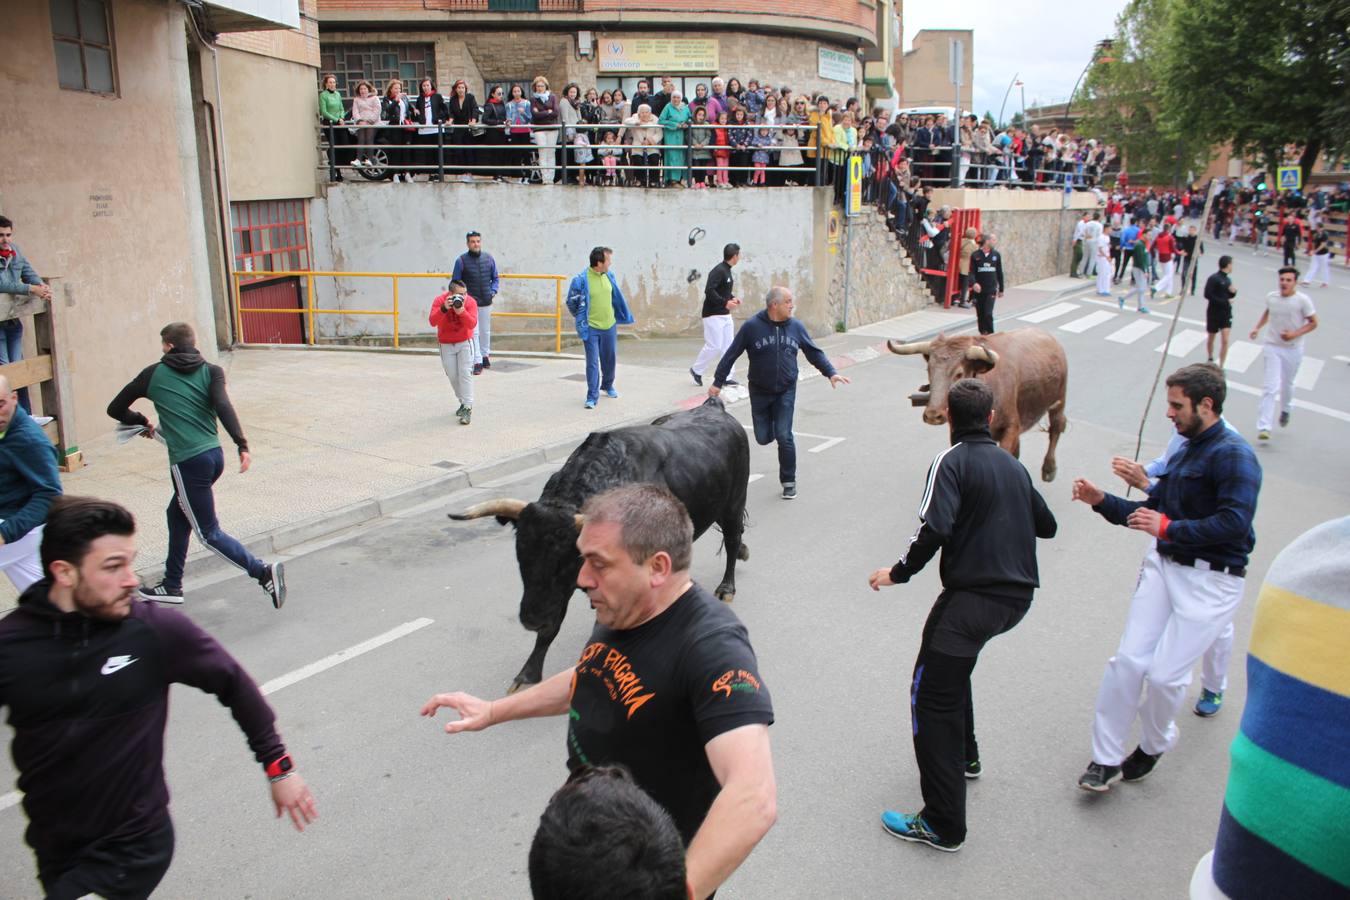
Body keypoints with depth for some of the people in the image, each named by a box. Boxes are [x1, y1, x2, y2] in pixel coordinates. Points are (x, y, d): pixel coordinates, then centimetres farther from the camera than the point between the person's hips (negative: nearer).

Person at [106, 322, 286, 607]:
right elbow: (223, 406, -11)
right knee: (178, 514, 24)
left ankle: (264, 572, -16)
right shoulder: (211, 372, 8)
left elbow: (116, 409, 13)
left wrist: (143, 422, 31)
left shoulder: (154, 373, 5)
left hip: (189, 462, -5)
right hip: (214, 455, 6)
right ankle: (172, 586, 34)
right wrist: (242, 445, -18)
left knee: (208, 533, 1)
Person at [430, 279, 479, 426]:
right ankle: (463, 402, 27)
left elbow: (472, 324, -26)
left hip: (465, 343, -1)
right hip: (446, 345, 1)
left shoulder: (470, 302, -16)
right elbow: (432, 321, -28)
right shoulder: (439, 301, -16)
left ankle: (467, 408, -11)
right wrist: (444, 308, -42)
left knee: (465, 374, -11)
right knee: (452, 376, 6)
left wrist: (461, 311, -41)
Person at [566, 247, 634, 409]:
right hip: (591, 329, -5)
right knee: (592, 362, -4)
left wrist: (624, 316, 17)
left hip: (610, 326, 6)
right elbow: (572, 303, -7)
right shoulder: (581, 280, -17)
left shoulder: (609, 276, 0)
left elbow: (616, 297, 15)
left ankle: (607, 386, 41)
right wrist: (582, 320, 1)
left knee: (610, 359, 18)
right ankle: (592, 396, 2)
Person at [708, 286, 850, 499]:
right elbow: (731, 355, -6)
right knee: (763, 438, 4)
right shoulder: (752, 326, -12)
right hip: (759, 392, -1)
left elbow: (814, 352, 7)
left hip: (786, 392, 1)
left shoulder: (796, 326, -2)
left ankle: (789, 482, 8)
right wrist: (718, 383, -4)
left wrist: (830, 372, -4)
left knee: (784, 436, -8)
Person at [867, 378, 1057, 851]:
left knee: (932, 697, -3)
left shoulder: (951, 461, -7)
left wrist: (897, 573, -8)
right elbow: (1047, 526, 24)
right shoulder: (1013, 464, 15)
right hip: (1018, 596, 9)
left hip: (972, 596, -8)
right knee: (954, 663, 31)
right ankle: (965, 756, 45)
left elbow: (934, 530, -22)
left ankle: (942, 824, -3)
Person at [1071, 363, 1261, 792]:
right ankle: (1105, 759, 7)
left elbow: (1234, 523, -25)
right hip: (1164, 565, 7)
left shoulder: (1233, 455, -13)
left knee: (1165, 674, -5)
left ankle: (1154, 745, 25)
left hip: (1210, 580, -7)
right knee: (1128, 660, -2)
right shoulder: (1184, 454, 15)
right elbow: (1149, 512, 19)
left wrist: (1170, 528, -21)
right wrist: (1101, 500, 6)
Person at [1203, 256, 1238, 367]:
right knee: (1210, 338, 14)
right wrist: (1224, 302, -21)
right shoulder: (1213, 278, -13)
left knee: (1225, 341, -7)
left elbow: (1229, 295, 19)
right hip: (1214, 313, -4)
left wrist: (1233, 292, -5)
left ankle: (1221, 366, -4)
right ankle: (1210, 359, 38)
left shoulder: (1228, 279, 7)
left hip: (1226, 313, 4)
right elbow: (1208, 295, -19)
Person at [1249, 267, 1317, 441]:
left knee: (1287, 384, 15)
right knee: (1270, 387, -9)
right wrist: (1258, 327, 9)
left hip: (1293, 349, -1)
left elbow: (1313, 323, -5)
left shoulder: (1303, 300, -11)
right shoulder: (1271, 297, -1)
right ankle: (1264, 427, -14)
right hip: (1272, 347, 1)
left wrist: (1295, 334, -19)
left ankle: (1286, 410, 47)